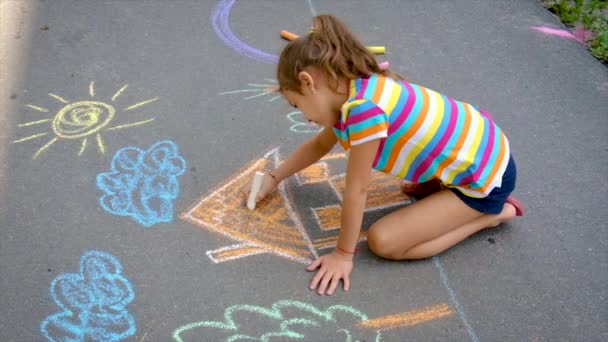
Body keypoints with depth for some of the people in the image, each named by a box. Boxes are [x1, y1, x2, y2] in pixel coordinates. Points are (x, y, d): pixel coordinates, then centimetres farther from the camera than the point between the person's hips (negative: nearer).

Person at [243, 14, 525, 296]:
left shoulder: (363, 107, -29)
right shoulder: (354, 93, 0)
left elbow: (356, 191, -20)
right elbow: (318, 146, 17)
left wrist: (343, 254, -8)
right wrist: (273, 178, 21)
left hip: (486, 178, -9)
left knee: (383, 242, -10)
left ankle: (491, 214, 2)